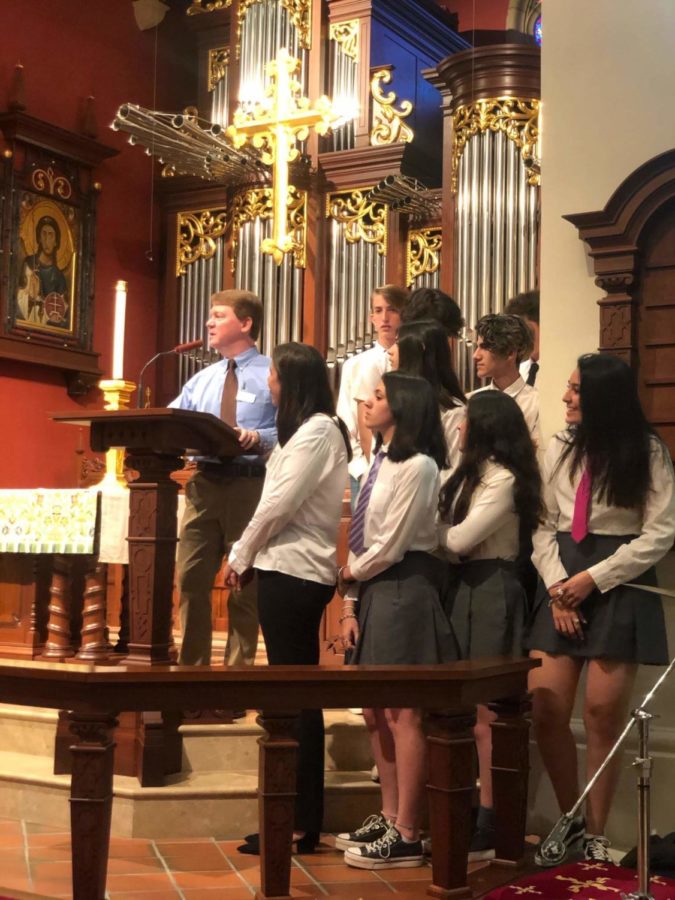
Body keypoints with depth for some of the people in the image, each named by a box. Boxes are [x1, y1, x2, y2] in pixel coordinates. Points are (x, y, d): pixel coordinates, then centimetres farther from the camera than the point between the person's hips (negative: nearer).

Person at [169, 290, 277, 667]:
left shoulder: (272, 373, -2)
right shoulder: (202, 379, 17)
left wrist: (257, 438, -28)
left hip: (250, 484, -5)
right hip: (204, 482, 6)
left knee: (245, 583, 4)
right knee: (192, 578, 6)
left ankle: (239, 666, 14)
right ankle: (192, 664, 17)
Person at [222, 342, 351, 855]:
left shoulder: (317, 431, -13)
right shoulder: (312, 430, 18)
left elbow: (278, 505, -17)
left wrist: (240, 557, -6)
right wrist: (246, 554, 12)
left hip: (292, 571, -10)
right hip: (292, 568, 10)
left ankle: (301, 824, -1)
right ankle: (301, 817, 19)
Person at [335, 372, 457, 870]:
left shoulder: (417, 466, -13)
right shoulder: (381, 463, 14)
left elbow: (391, 545, -15)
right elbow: (362, 539, 12)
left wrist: (351, 575, 0)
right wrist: (351, 604, 7)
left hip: (404, 589, -9)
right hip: (373, 589, 9)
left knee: (403, 714, -5)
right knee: (377, 711, 12)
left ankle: (407, 836, 1)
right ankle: (389, 818, 22)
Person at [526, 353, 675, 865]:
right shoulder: (561, 449, 11)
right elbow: (543, 524, 9)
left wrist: (593, 579, -11)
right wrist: (557, 583, -6)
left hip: (618, 586, -4)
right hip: (563, 584, 4)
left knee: (604, 715, -3)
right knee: (545, 710, -4)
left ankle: (595, 834, 13)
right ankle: (571, 825, 15)